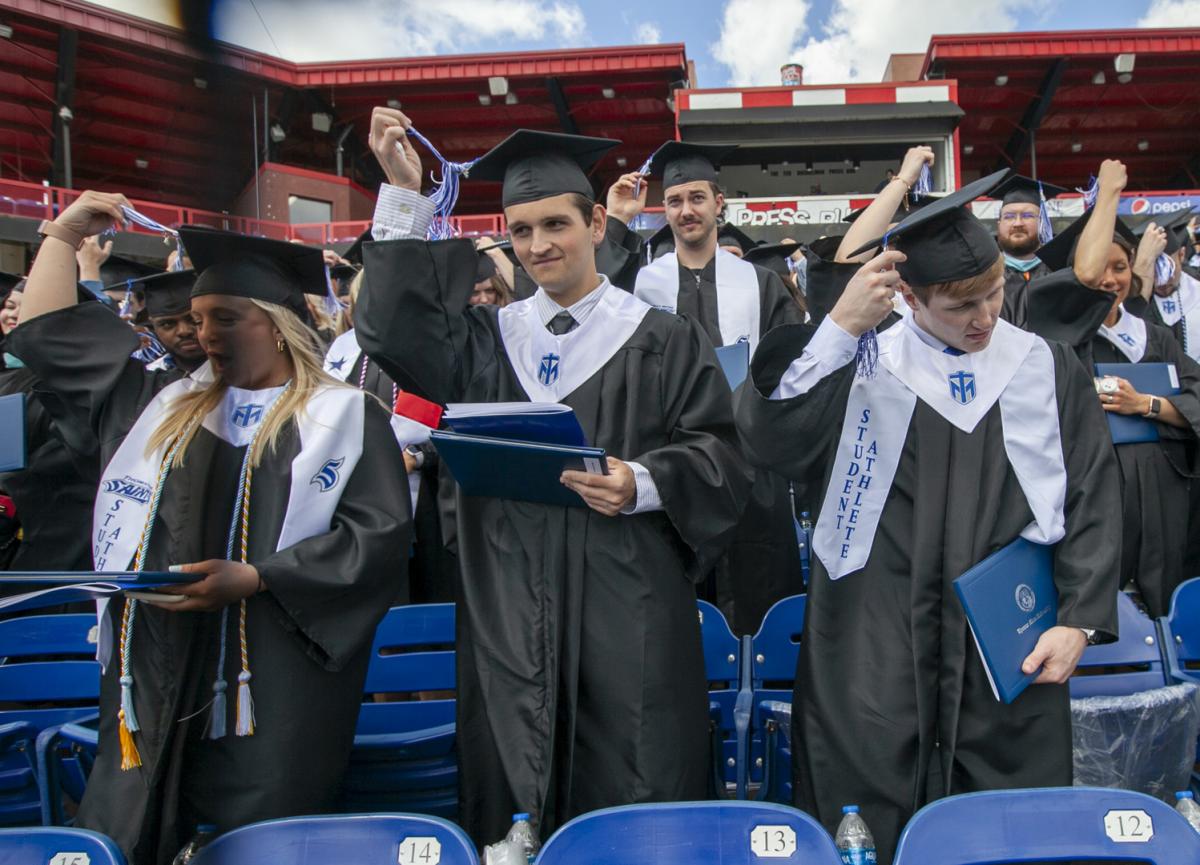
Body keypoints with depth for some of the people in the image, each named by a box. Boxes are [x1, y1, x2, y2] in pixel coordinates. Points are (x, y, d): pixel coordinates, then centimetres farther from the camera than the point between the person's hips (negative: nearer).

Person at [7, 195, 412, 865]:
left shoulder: (345, 417, 1)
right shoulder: (168, 407, 16)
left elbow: (380, 530, -9)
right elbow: (46, 336, 24)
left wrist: (254, 578, -15)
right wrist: (63, 235, 20)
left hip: (273, 694, -4)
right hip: (154, 690, 5)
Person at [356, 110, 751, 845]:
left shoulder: (663, 340, 3)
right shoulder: (490, 336, 12)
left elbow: (718, 455, 1)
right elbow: (396, 334, -4)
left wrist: (643, 485, -19)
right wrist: (404, 195, -7)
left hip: (628, 609, -2)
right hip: (510, 612, 3)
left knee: (634, 805, 2)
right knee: (513, 809, 10)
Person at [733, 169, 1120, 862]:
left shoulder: (1051, 371, 6)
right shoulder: (859, 368, 0)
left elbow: (1093, 499, 7)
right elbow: (767, 439, -15)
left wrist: (1078, 621, -3)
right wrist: (841, 327, -21)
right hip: (876, 649, -1)